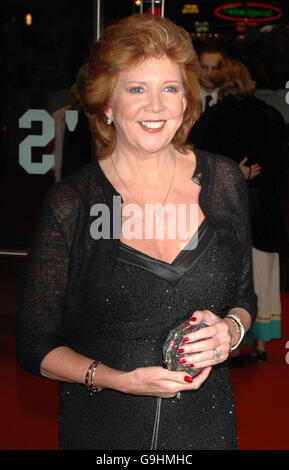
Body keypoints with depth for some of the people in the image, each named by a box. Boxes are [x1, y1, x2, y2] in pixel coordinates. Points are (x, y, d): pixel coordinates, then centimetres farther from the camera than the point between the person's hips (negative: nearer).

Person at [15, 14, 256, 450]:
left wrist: (231, 329, -12)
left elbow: (245, 298, 9)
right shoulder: (69, 204, -12)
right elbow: (35, 347, -7)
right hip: (102, 431, -2)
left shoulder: (224, 181, -3)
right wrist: (120, 379, -21)